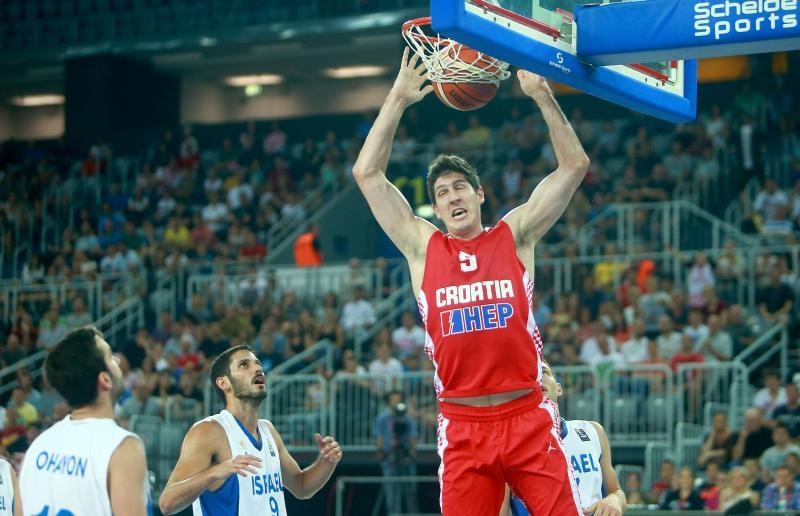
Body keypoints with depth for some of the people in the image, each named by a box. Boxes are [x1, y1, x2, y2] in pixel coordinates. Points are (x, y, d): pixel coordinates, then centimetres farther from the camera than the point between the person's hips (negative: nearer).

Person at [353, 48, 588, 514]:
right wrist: (398, 101, 4)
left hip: (527, 417, -1)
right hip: (462, 426, 1)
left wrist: (541, 95, -4)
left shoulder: (515, 236, 7)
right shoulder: (422, 246, 10)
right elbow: (367, 173, 7)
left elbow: (575, 166, 3)